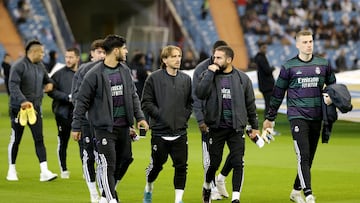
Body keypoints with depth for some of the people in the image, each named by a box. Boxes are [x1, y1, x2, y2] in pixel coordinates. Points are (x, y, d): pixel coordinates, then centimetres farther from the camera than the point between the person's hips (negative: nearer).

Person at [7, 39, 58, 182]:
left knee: (39, 139, -3)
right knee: (15, 139, 6)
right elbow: (13, 85, -20)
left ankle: (44, 171, -9)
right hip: (19, 108, -6)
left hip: (35, 108, 6)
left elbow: (47, 79, 30)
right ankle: (11, 170, 19)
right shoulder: (19, 66, -12)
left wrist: (50, 84, 6)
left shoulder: (40, 66, 11)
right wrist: (22, 101, -32)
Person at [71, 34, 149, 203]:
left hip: (123, 126, 7)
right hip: (104, 127, -7)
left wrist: (139, 117, 9)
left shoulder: (125, 70, 8)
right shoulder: (95, 74, -12)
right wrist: (76, 127, -6)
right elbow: (82, 101, -7)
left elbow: (133, 95, 17)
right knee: (108, 165, -9)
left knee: (124, 160, 14)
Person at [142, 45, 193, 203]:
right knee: (157, 164, 9)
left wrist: (185, 116, 3)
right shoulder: (154, 78, -5)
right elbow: (146, 103, -5)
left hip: (180, 131, 3)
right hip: (160, 131, -3)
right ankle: (148, 189, 36)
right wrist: (160, 115, -11)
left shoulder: (186, 79, 7)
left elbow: (190, 102, 16)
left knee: (181, 166, -3)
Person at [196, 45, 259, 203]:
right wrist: (210, 73, -17)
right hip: (216, 127, -1)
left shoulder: (242, 78, 4)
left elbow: (250, 104, 10)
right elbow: (200, 94, -17)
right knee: (213, 163, 5)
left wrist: (255, 126, 11)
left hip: (236, 128, 1)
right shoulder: (209, 76, 1)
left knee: (238, 163, -7)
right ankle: (207, 188, 32)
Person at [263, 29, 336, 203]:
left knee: (309, 158, 9)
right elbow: (278, 93, 7)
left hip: (316, 117, 4)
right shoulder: (289, 67, 1)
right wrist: (270, 117, 10)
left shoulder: (323, 65, 9)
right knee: (303, 156, -14)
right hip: (297, 116, -4)